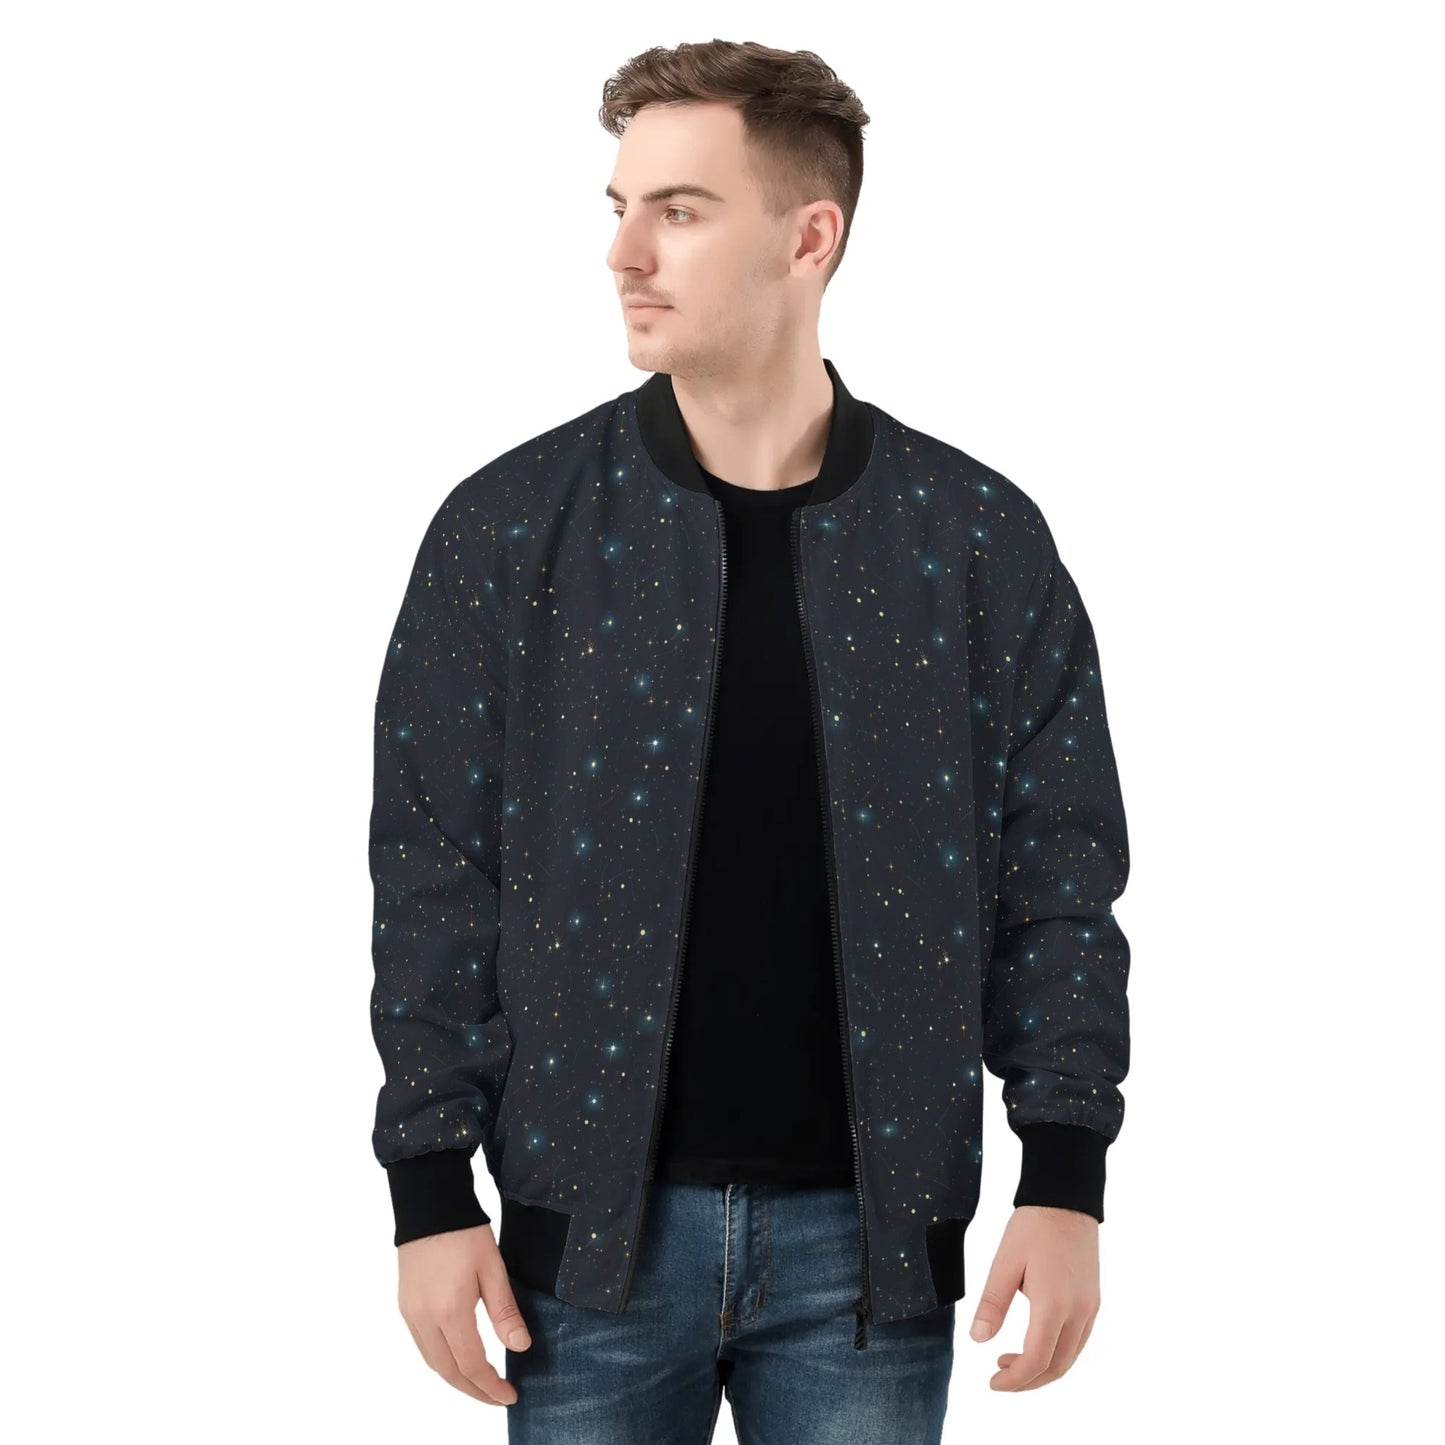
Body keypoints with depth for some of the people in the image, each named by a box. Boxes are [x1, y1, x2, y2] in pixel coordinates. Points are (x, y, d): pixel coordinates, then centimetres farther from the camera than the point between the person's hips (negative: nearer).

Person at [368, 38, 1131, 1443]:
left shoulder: (978, 538, -1)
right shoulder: (510, 528, -2)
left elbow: (1057, 876, 2)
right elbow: (433, 875, 0)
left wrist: (1066, 1179, -4)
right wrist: (431, 1194, -4)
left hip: (866, 1231, 0)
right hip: (597, 1224, 0)